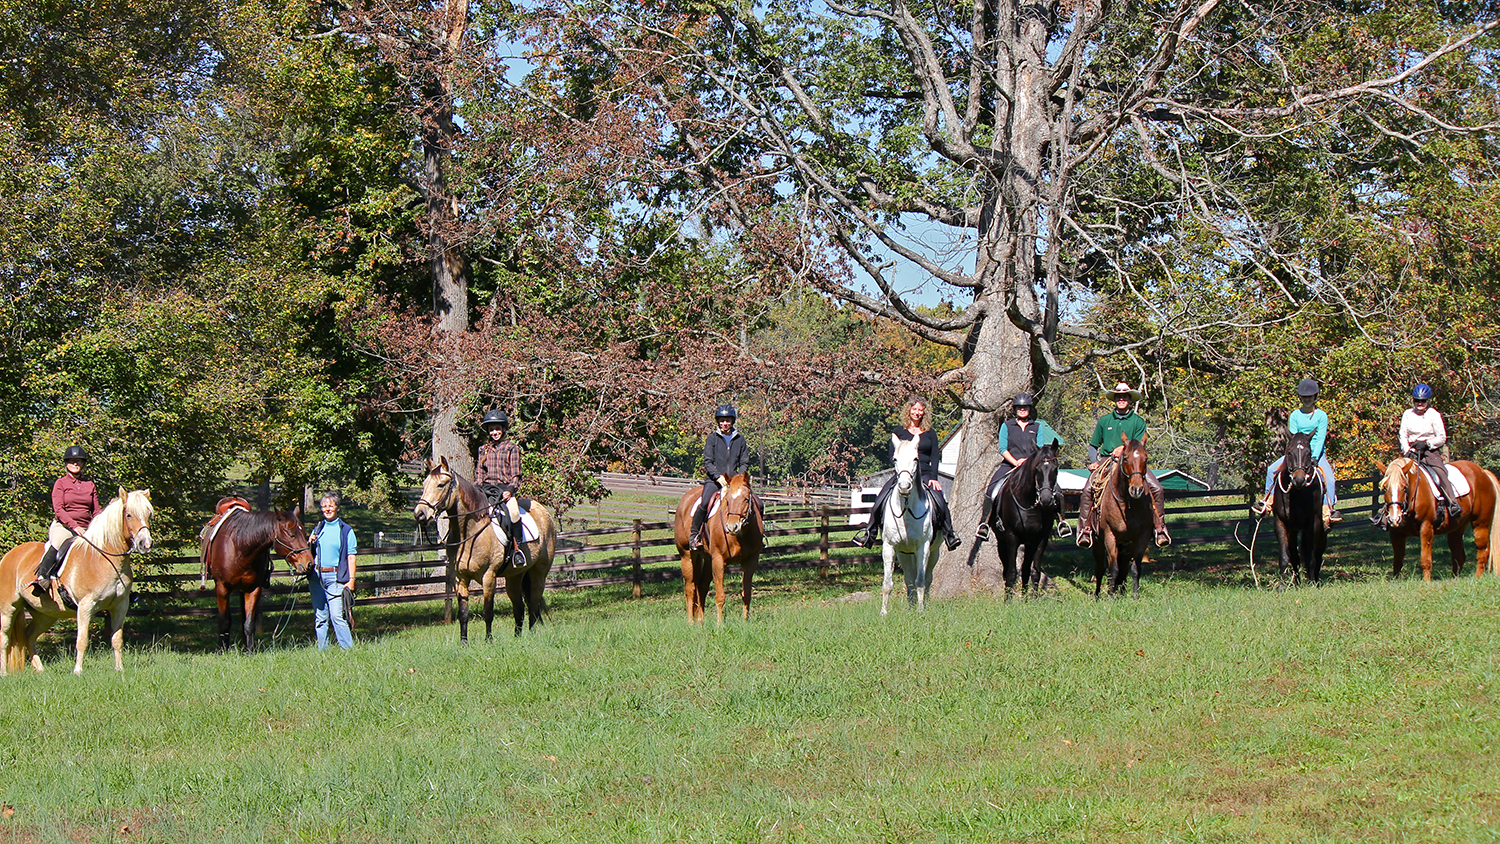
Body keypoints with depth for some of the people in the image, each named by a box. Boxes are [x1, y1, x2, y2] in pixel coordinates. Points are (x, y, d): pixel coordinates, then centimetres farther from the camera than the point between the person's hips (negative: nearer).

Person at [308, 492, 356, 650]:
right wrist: (310, 544, 1)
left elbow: (351, 557, -2)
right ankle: (322, 650, 11)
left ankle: (348, 649, -11)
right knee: (320, 617, 6)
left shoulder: (346, 530, 2)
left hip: (336, 577, -5)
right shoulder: (318, 529, 15)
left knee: (337, 616, -14)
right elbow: (309, 554, 23)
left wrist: (351, 580, -11)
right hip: (317, 576, 5)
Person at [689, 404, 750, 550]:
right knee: (704, 503, -29)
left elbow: (745, 462, 14)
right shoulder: (712, 438, 6)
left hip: (734, 479, 3)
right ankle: (694, 535, -14)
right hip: (714, 480, -3)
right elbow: (708, 462, -1)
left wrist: (739, 476, -6)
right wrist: (718, 477, -16)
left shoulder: (740, 439, 13)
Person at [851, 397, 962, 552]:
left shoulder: (930, 433, 13)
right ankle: (870, 532, -8)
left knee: (939, 501, -22)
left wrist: (933, 478, -6)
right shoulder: (898, 432, 10)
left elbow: (935, 457, 8)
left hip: (925, 475, 0)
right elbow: (892, 456, 6)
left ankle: (949, 534, -11)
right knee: (880, 501, -19)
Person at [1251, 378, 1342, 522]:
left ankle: (1330, 507, -29)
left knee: (1327, 474, -30)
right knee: (1272, 469, -13)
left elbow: (1321, 438, -9)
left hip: (1317, 453, -3)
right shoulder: (1295, 416, 5)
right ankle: (1266, 501, -2)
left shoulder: (1321, 416, -1)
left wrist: (1314, 457, -22)